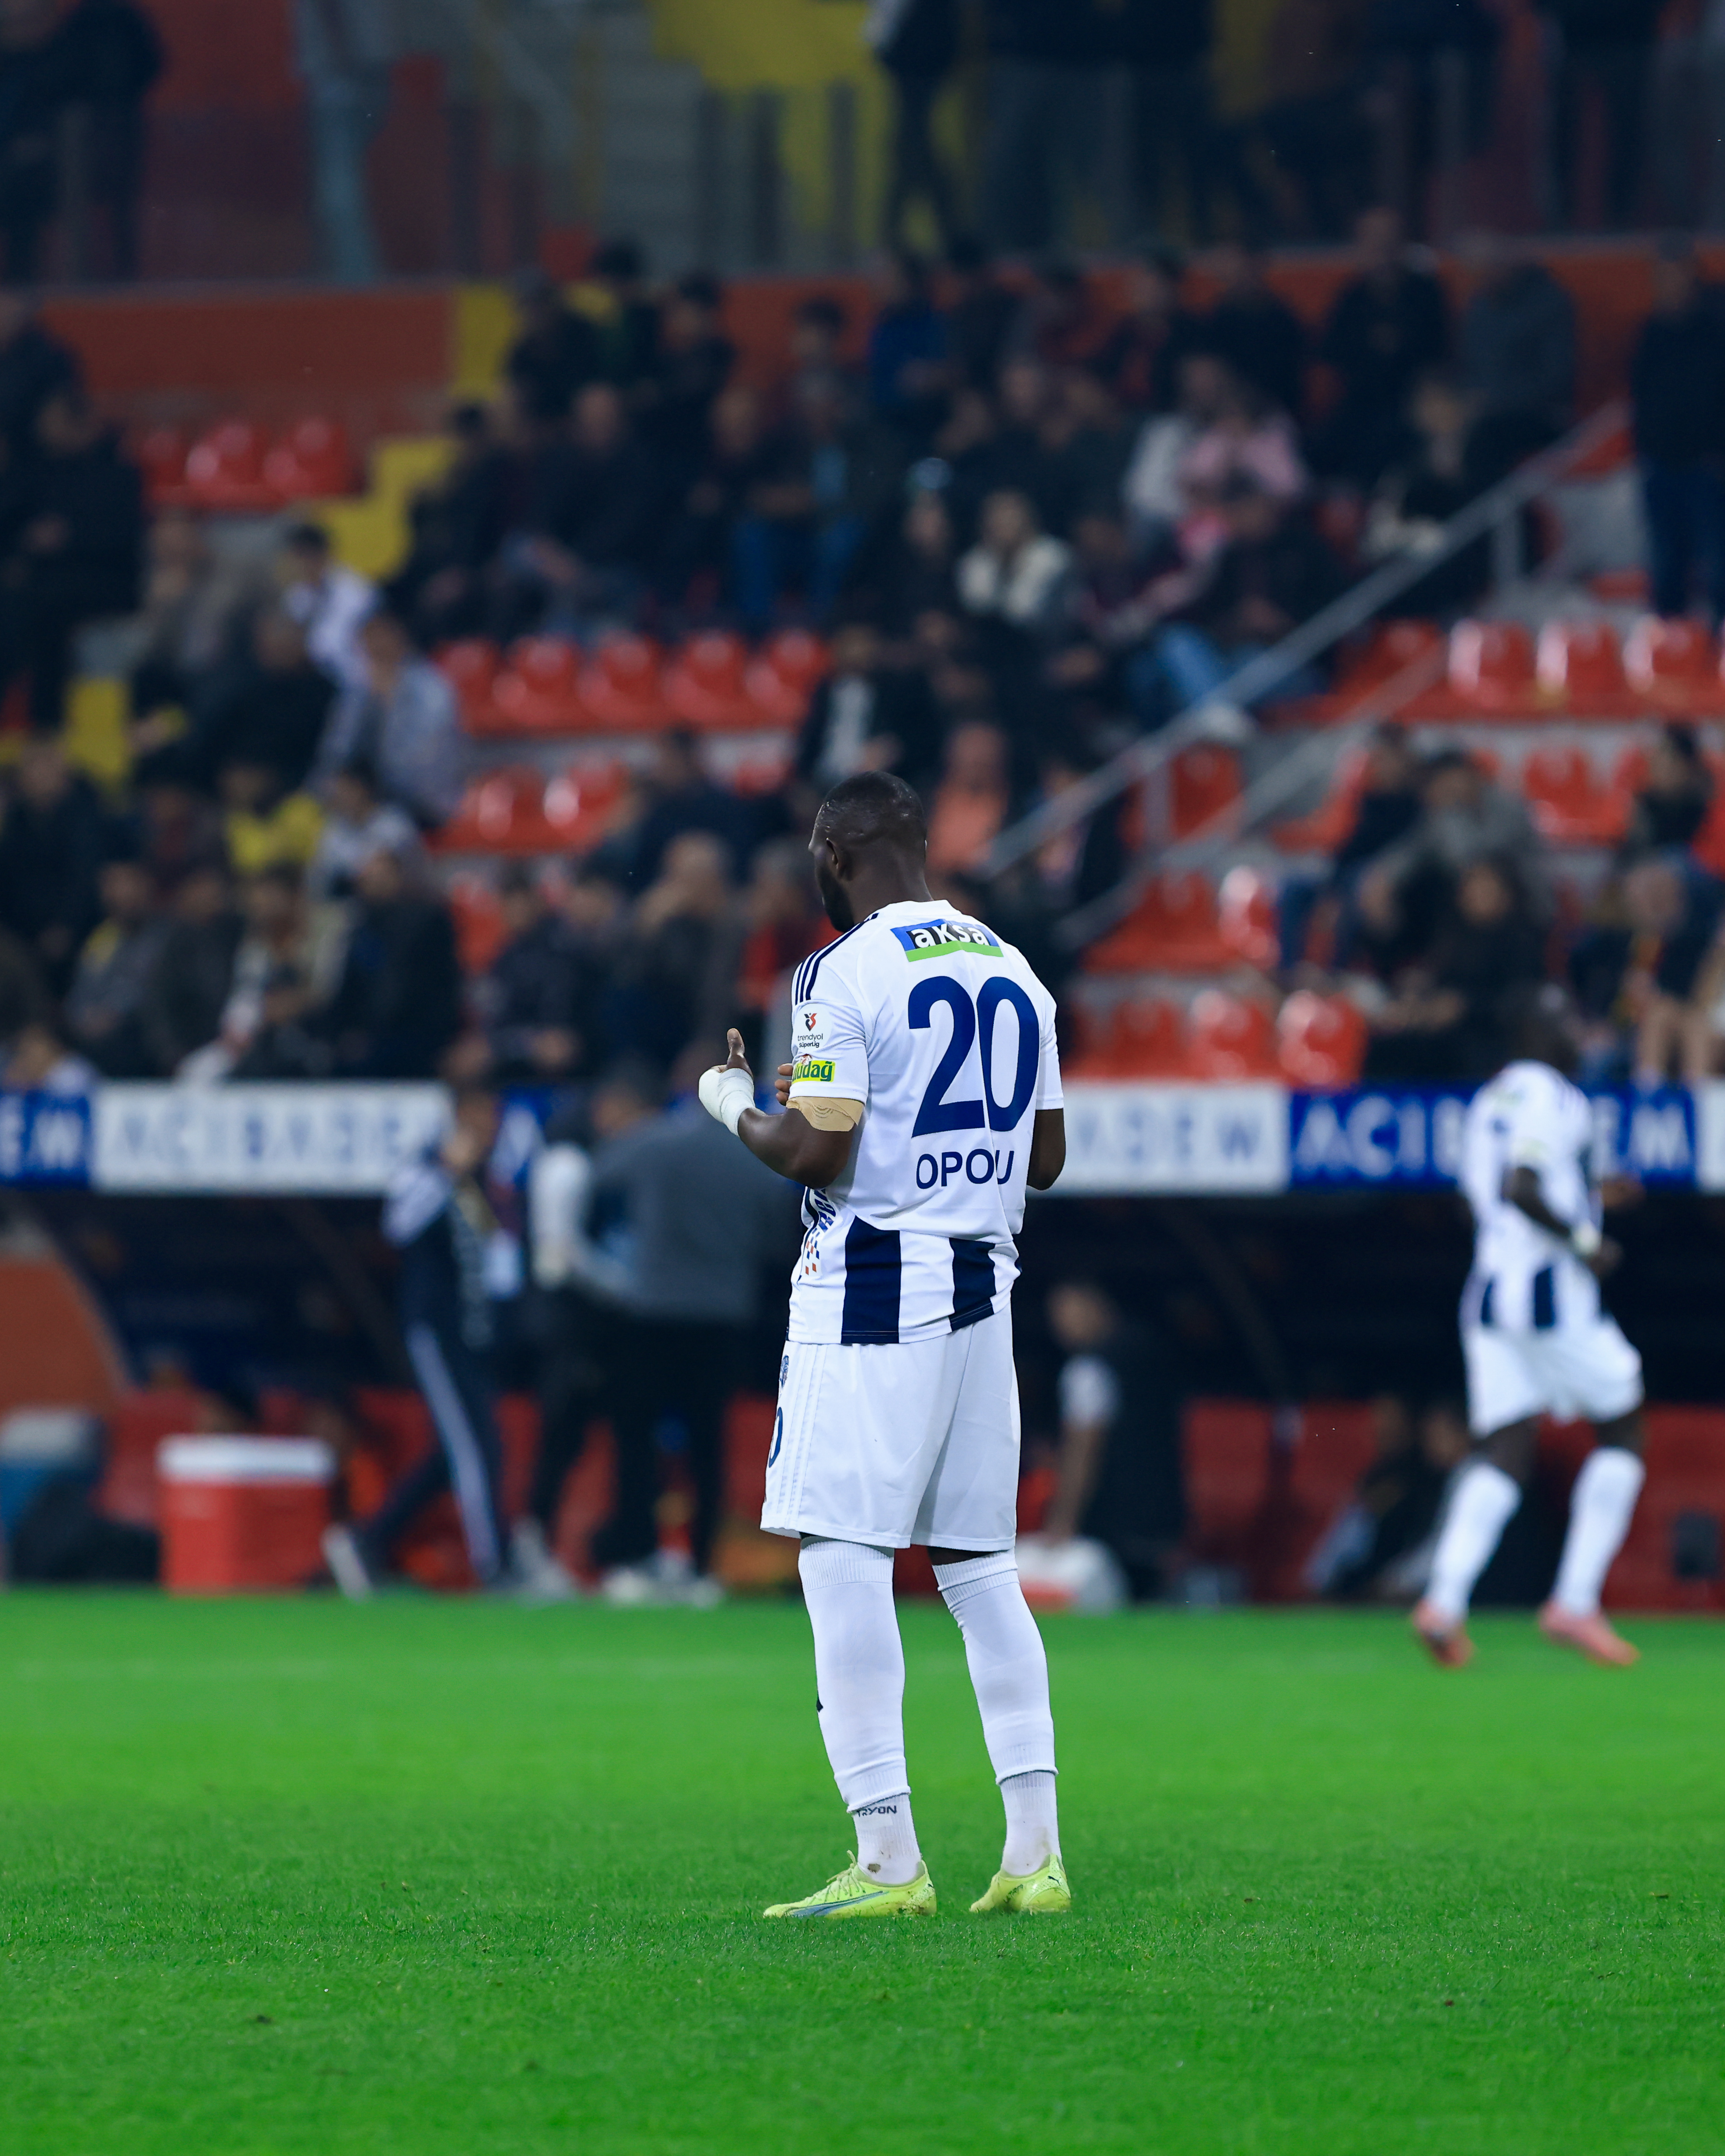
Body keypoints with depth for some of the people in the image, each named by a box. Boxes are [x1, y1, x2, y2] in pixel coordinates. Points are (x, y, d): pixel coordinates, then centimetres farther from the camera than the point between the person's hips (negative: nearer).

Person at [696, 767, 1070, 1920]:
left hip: (870, 1285, -7)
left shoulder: (849, 972, -10)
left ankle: (889, 1858, -12)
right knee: (980, 1565, 11)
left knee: (846, 1560, -6)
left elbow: (819, 1152, -16)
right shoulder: (1012, 972, 13)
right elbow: (1046, 1158, 17)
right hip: (983, 1284, 7)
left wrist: (736, 1107, 3)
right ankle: (1037, 1852, 7)